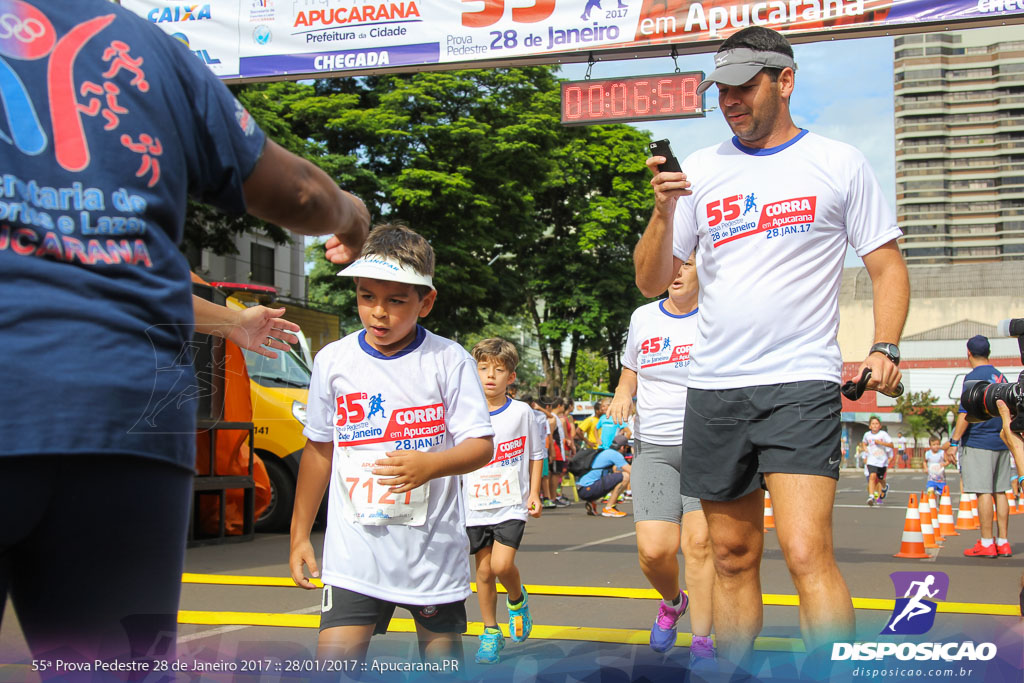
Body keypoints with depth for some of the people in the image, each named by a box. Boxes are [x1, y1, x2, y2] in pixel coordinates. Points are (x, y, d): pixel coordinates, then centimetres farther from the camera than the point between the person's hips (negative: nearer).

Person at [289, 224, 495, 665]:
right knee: (334, 658, -11)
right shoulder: (332, 360, 3)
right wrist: (300, 533, 14)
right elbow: (319, 449, 13)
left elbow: (481, 445, -7)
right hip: (355, 548, 1)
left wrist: (431, 464, -28)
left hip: (433, 546, -1)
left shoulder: (449, 360, -5)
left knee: (442, 652, 10)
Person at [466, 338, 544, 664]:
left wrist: (534, 493, 1)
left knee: (502, 564, -17)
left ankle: (518, 599, 15)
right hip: (476, 506, 2)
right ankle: (490, 633, 21)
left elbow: (536, 454, 8)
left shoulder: (521, 412, -2)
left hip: (511, 503, -2)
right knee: (483, 571, 6)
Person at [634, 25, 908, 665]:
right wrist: (663, 212, -7)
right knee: (734, 556, 10)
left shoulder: (840, 163, 4)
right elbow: (651, 282, 10)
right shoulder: (701, 169, 11)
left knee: (807, 552, -17)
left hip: (801, 384, -4)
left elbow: (888, 267, 6)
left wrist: (885, 349, -10)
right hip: (714, 388, 4)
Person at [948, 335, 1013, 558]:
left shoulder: (974, 377, -9)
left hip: (979, 442, -7)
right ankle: (1003, 542, 10)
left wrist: (954, 441, -12)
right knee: (999, 492, 9)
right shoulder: (1001, 377, 14)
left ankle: (986, 543, -5)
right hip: (1001, 442, 7)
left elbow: (966, 412, -14)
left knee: (983, 492, -6)